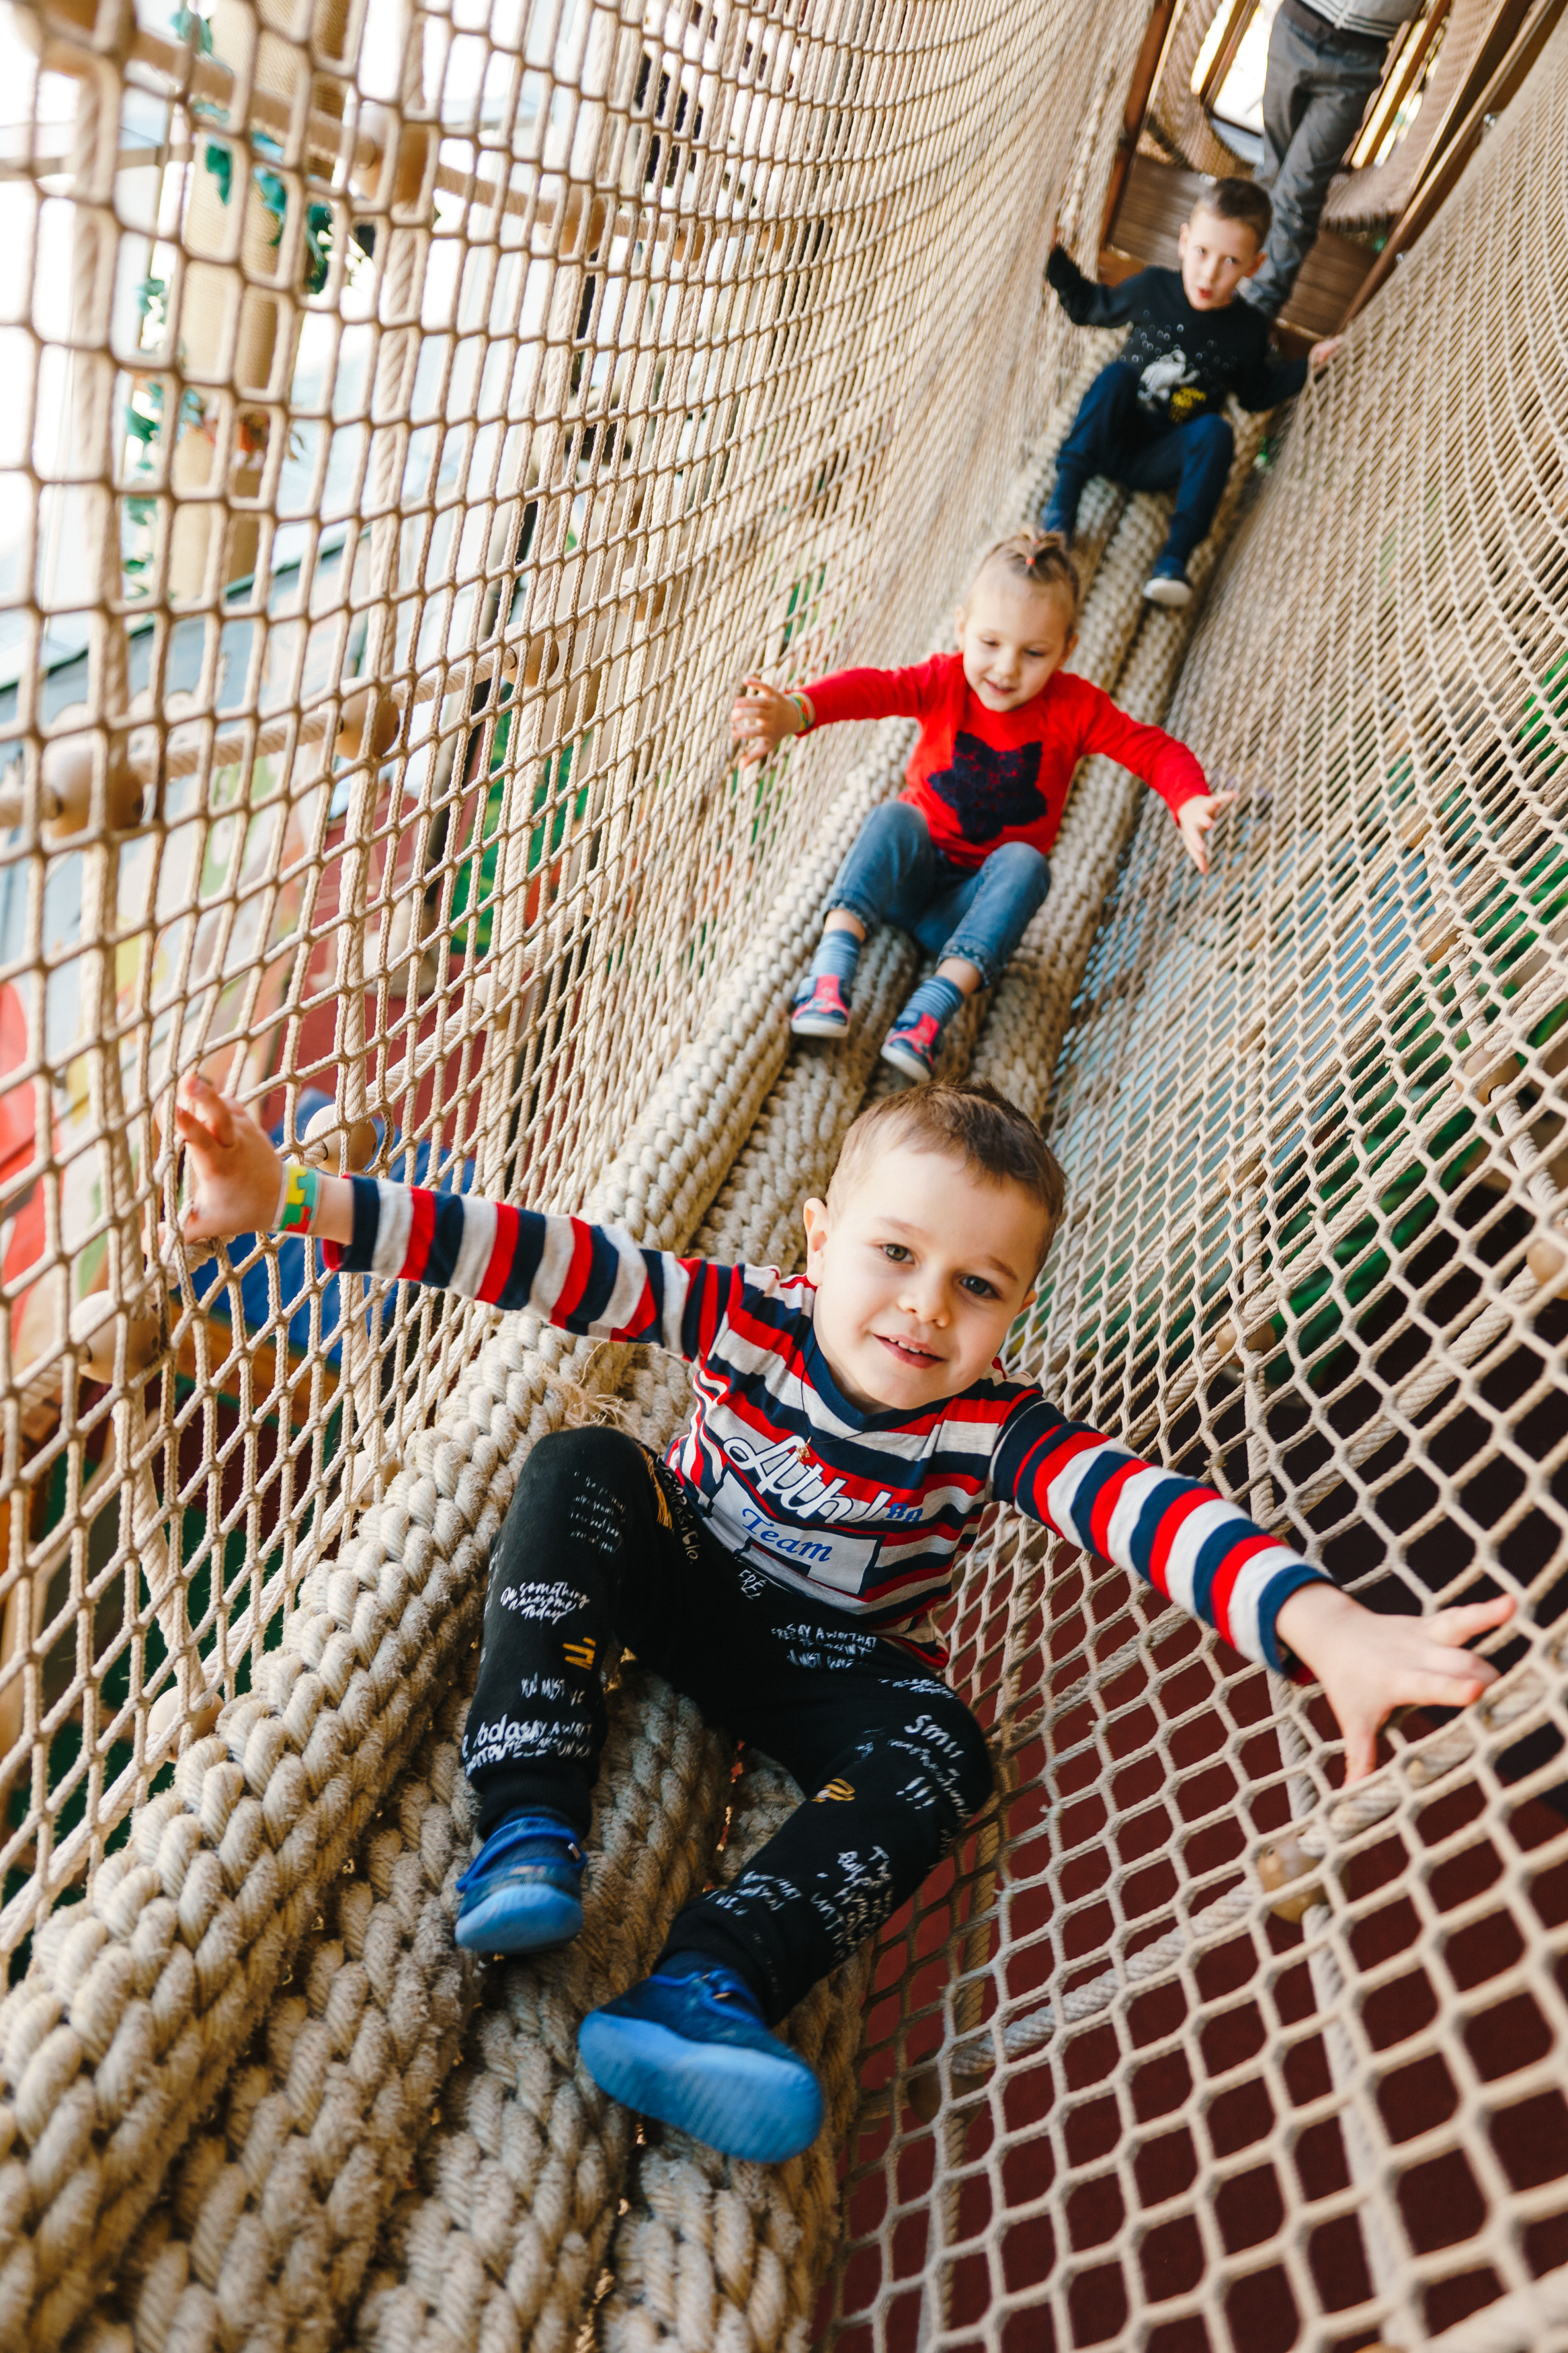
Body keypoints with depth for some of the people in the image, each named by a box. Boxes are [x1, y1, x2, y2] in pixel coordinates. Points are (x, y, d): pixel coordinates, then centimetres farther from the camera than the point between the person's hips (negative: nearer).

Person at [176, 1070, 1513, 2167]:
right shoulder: (746, 1320, -23)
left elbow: (1149, 1505, -41)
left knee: (940, 1759, -27)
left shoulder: (992, 1433, -24)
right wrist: (295, 1201, -36)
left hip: (837, 1666, 0)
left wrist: (1323, 1624, -61)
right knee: (581, 1468, -25)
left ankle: (711, 1983, -34)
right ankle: (531, 1834, -28)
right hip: (679, 1582, 1)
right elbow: (543, 1260, -29)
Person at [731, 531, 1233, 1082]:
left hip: (976, 900, 0)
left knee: (1025, 862, -31)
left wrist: (1190, 802, -37)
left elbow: (1153, 748, -14)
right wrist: (794, 711, -48)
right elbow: (873, 689, -27)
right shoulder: (947, 681, -8)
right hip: (913, 873, 0)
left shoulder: (1073, 707, -6)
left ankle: (937, 1002, -43)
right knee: (895, 815, -29)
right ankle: (831, 968, -42)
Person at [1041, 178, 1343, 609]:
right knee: (1117, 373, -27)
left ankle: (1175, 557, -37)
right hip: (1111, 439, 0)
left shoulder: (1247, 330, 0)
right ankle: (1063, 499, -32)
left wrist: (1304, 366, 2)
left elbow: (1254, 393, 15)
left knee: (1216, 431, -29)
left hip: (1161, 462, 0)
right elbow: (1089, 308, 12)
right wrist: (1056, 262, 1)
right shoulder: (1152, 289, -2)